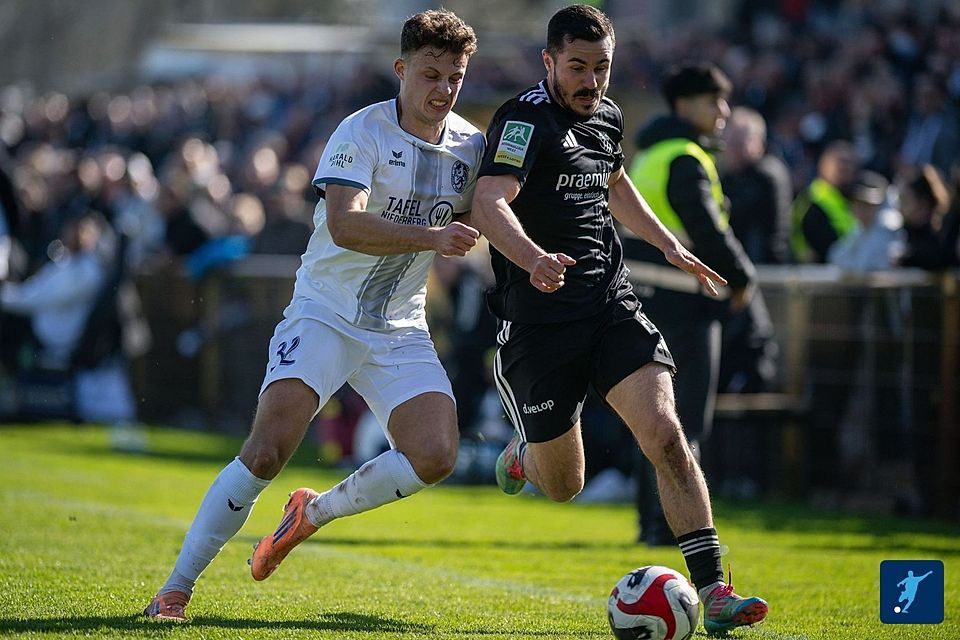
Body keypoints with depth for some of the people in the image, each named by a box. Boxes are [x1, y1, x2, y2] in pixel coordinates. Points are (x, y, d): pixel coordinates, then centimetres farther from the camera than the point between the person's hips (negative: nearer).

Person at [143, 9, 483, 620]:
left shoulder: (471, 146, 3)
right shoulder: (362, 132, -15)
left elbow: (472, 224, 21)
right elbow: (345, 225, -29)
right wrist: (429, 236, -38)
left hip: (400, 329, 5)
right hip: (324, 314, -5)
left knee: (435, 457, -15)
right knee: (267, 450, -20)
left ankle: (316, 512, 12)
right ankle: (176, 589, -8)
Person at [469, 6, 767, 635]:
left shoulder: (607, 116, 11)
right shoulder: (525, 118, -13)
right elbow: (489, 204, -30)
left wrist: (669, 243, 28)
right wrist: (534, 258, -47)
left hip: (612, 304, 5)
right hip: (539, 319, -5)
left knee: (664, 430, -17)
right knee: (563, 486, 6)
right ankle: (522, 450, 45)